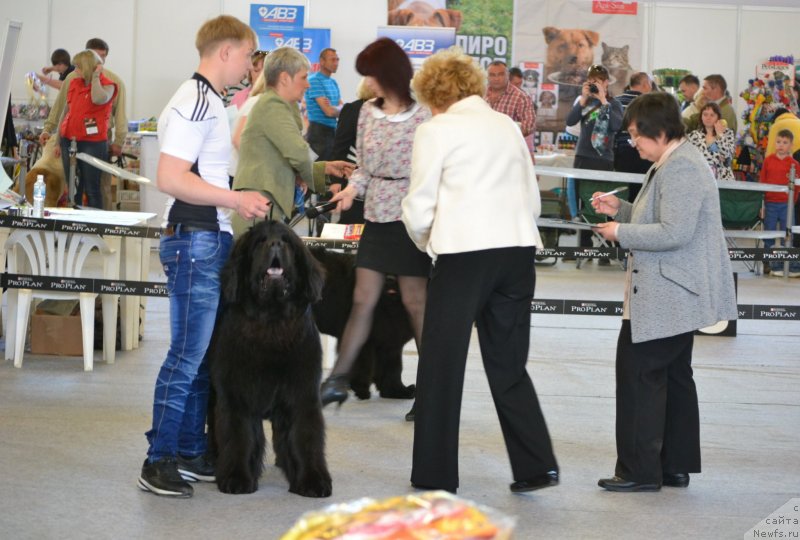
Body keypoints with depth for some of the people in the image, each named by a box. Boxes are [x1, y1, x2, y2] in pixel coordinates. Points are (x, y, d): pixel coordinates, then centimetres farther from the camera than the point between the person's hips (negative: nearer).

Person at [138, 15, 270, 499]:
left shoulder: (209, 102, 18)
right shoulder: (196, 102, -14)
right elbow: (170, 178, -22)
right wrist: (237, 200, -18)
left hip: (211, 241, 10)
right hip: (197, 242, -10)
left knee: (204, 354, 13)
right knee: (187, 356, -7)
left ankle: (192, 452, 20)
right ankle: (160, 461, -2)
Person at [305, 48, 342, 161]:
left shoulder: (334, 83, 15)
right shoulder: (314, 81, -12)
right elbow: (329, 111, -18)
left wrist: (333, 107, -13)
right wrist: (339, 108, 3)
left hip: (333, 130, 8)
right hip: (319, 131, -8)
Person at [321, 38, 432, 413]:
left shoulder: (423, 117, -9)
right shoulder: (368, 112, 8)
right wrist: (352, 189, -4)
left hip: (408, 219, -5)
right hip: (376, 216, 5)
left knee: (415, 302, 0)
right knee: (363, 300, 7)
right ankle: (338, 379, 11)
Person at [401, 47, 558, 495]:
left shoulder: (436, 130, -1)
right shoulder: (508, 126, 14)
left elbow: (419, 209, -2)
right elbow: (534, 200, 17)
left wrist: (427, 242, 17)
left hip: (464, 254, -5)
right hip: (518, 249, 5)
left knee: (442, 364, 6)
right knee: (508, 364, 13)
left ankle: (436, 474, 10)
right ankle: (536, 465, 7)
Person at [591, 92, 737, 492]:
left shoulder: (680, 169, -19)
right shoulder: (672, 164, 15)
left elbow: (675, 232, -26)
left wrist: (621, 232, -17)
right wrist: (621, 210, 15)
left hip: (668, 296, -11)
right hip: (675, 294, 11)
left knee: (638, 372, -7)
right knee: (674, 376, 16)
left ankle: (640, 470, -3)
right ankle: (677, 466, 24)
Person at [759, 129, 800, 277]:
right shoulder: (768, 160, 4)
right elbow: (762, 181, 6)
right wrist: (761, 203, 3)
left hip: (786, 204, -2)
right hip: (770, 203, 2)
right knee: (768, 236, 5)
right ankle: (774, 266, 14)